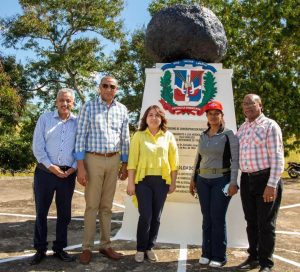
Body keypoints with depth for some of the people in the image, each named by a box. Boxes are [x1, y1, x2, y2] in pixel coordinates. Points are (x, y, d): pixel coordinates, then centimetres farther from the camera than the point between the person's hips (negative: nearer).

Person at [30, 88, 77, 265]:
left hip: (68, 174, 1)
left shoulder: (79, 122, 6)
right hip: (45, 172, -1)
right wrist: (50, 166, -12)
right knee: (41, 212, 7)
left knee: (64, 213, 10)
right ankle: (40, 249, 22)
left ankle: (60, 248, 25)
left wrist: (74, 167, -8)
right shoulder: (45, 119, 3)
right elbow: (37, 147, -3)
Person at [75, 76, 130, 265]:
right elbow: (81, 136, -6)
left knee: (107, 205, 11)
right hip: (93, 159, -3)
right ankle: (87, 247, 11)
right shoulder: (89, 107, -2)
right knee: (92, 205, 1)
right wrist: (80, 166, -11)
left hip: (114, 160, 3)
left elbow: (125, 138, 11)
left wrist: (125, 164, 9)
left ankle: (105, 245, 20)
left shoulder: (122, 110, 7)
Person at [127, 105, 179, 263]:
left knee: (156, 216, 8)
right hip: (143, 180, -2)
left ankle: (150, 247, 23)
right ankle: (140, 249, 13)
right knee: (145, 215, -5)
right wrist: (130, 182, -6)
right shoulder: (139, 135, 0)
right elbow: (132, 160, -2)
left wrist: (173, 182, 4)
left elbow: (173, 161, 6)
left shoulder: (168, 136, 5)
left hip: (162, 181, 2)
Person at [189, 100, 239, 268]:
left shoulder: (229, 135, -3)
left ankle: (219, 256, 11)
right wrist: (193, 179, 13)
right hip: (203, 180, 5)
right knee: (207, 218, 8)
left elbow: (235, 159, -8)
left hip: (221, 180, -4)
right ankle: (207, 253, 19)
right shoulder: (203, 136, 12)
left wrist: (233, 182, -16)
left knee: (218, 218, -3)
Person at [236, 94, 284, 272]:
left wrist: (272, 185, -20)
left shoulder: (269, 125, -8)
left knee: (266, 224, 2)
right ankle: (253, 257, 30)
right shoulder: (242, 128, 13)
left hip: (265, 179, -6)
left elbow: (277, 157, -13)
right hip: (247, 179, 6)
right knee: (251, 222, 15)